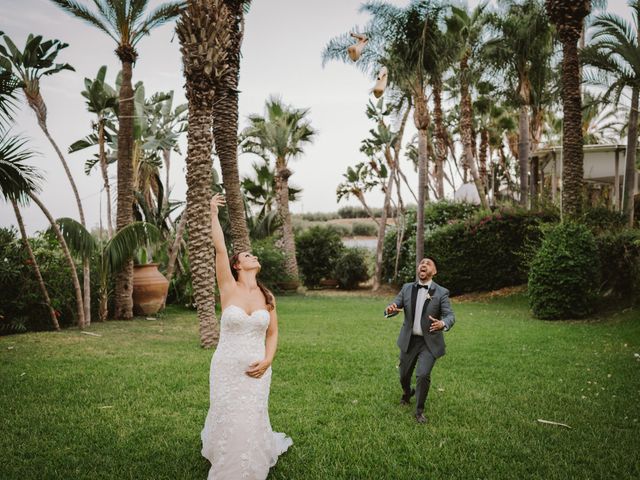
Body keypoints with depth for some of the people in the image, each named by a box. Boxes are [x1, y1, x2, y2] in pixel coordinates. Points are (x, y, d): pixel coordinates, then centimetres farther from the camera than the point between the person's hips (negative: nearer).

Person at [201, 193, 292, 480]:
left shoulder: (267, 296, 2)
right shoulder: (228, 288, -7)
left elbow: (273, 333, 8)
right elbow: (220, 249, -17)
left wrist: (267, 361, -6)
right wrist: (213, 214, -15)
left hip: (256, 369, 2)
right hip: (227, 367, -2)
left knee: (252, 420, 6)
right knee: (227, 419, 9)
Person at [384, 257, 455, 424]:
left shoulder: (441, 293, -9)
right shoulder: (407, 288, 1)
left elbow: (450, 316, -15)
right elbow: (395, 305, -3)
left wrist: (443, 324, -39)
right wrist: (390, 309, -29)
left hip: (430, 342, -3)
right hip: (409, 340, 3)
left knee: (423, 375, -17)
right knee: (404, 375, 15)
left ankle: (419, 410, 6)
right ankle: (407, 392, 50)